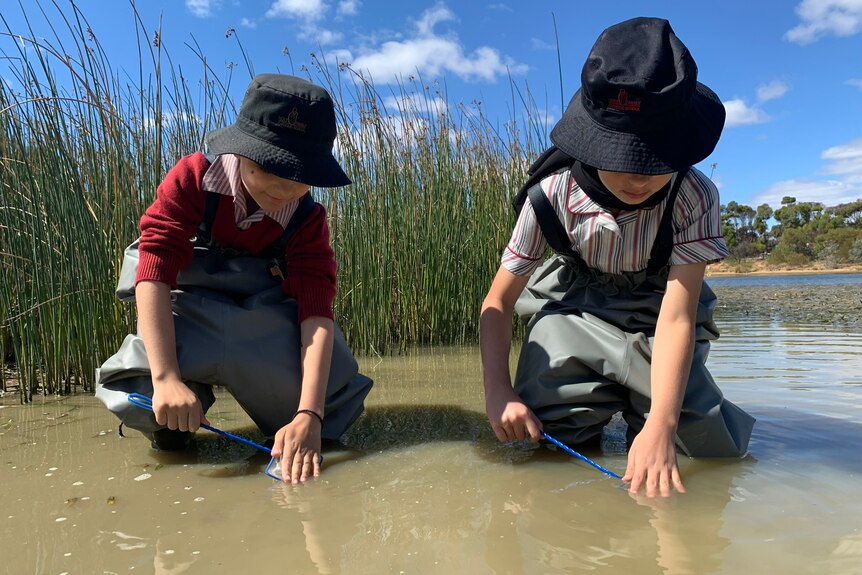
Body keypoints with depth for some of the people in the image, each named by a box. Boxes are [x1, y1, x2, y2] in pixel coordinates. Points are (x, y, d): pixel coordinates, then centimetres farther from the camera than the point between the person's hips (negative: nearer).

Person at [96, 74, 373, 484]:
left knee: (332, 407, -20)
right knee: (158, 417, -29)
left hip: (263, 323, 1)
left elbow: (317, 312, -26)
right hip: (186, 312, -1)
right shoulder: (192, 179, -20)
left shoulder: (308, 220, -16)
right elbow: (154, 271, -28)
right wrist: (167, 380, -40)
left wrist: (309, 415, -38)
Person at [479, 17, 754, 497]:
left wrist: (660, 427, -43)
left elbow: (677, 318, -31)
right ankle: (599, 406, 21)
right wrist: (498, 392, -30)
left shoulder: (693, 198, -25)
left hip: (653, 312, 1)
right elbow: (498, 302, -17)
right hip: (573, 309, 0)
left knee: (714, 447, -12)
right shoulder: (551, 195, -23)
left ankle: (637, 409, 21)